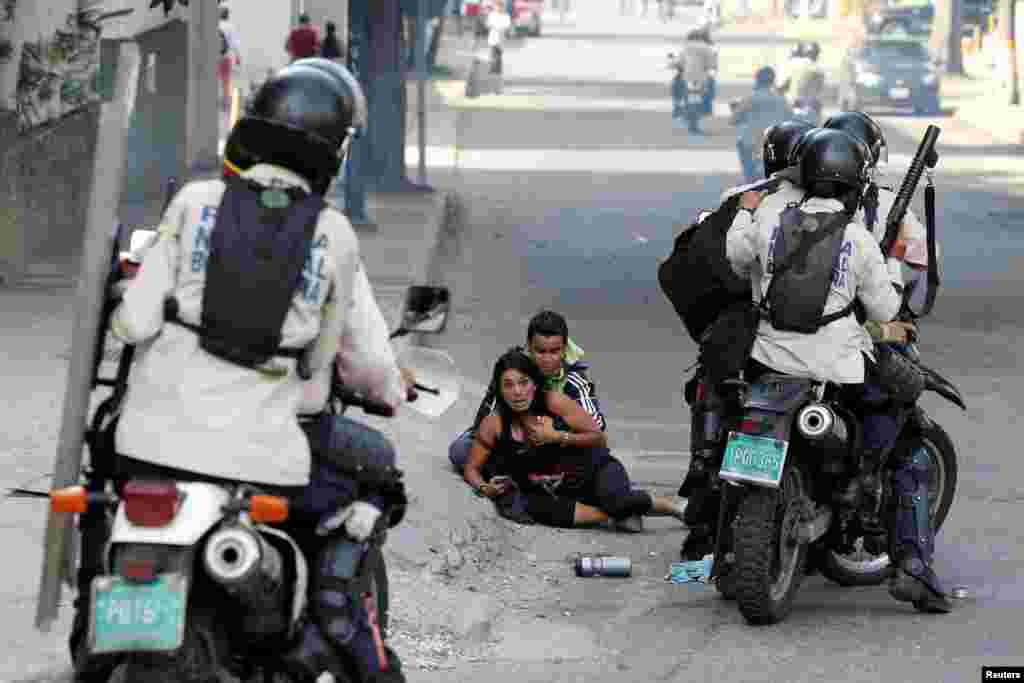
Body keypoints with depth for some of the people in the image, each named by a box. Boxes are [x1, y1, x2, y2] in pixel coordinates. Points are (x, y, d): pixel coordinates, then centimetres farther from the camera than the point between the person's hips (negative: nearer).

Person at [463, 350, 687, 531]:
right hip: (558, 491, 2)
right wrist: (484, 488, -18)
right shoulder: (494, 424, -8)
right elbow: (471, 468, 4)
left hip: (594, 469, -2)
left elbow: (600, 439, -7)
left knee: (616, 500, -36)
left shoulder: (554, 402, -13)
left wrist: (557, 436, -20)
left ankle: (675, 508, -3)